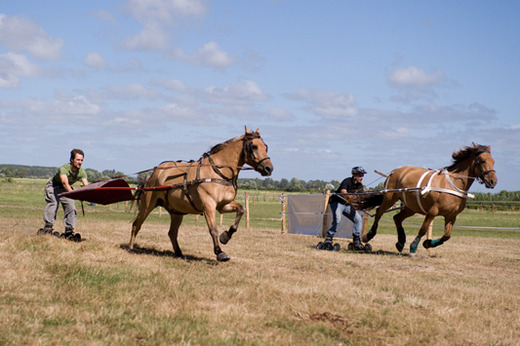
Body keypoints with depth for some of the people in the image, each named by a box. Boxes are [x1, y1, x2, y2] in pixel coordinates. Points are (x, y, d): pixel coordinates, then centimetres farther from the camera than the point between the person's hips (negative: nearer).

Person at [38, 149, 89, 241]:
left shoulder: (82, 172, -18)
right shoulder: (64, 168, -35)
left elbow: (86, 185, -30)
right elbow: (65, 183, -51)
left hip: (67, 189, 5)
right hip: (53, 186, -5)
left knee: (71, 206, -10)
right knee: (53, 203, -26)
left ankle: (68, 232, -4)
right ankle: (48, 228, -26)